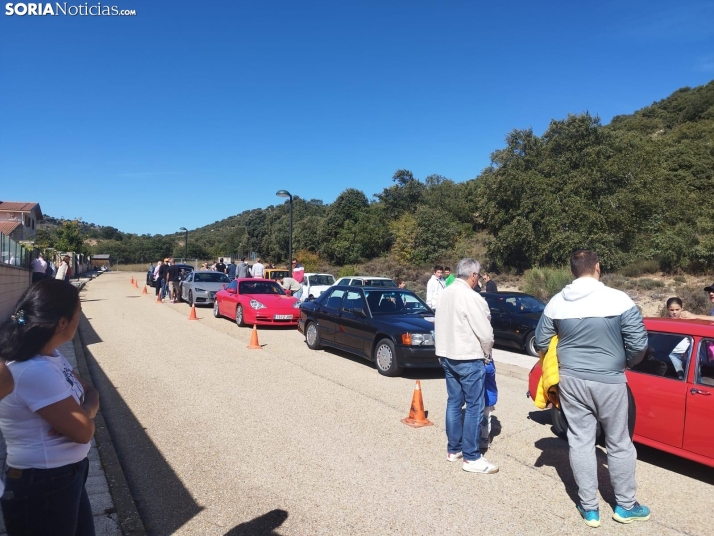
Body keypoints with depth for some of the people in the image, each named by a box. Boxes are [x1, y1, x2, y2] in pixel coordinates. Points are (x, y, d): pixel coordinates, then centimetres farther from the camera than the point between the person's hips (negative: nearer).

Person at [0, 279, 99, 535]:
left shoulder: (50, 356, 1)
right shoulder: (35, 372, -29)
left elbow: (90, 393, 7)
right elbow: (84, 431, -25)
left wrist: (76, 409, -13)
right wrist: (86, 409, -5)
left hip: (65, 476, 9)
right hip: (42, 488, -9)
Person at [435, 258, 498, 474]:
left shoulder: (445, 293, 5)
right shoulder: (471, 298, -19)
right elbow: (485, 334, -16)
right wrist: (486, 354, 1)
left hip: (447, 356, 8)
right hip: (468, 359, -8)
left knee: (454, 402, 15)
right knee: (474, 407, 0)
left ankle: (453, 449, 23)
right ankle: (471, 457, 6)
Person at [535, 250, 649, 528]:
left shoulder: (556, 302, -3)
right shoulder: (618, 299, -13)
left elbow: (541, 341, 6)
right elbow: (639, 344, -11)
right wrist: (626, 362, 10)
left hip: (571, 380, 2)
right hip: (609, 381, -2)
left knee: (580, 441, 11)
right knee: (619, 443, 14)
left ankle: (589, 508, 20)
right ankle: (625, 506, 29)